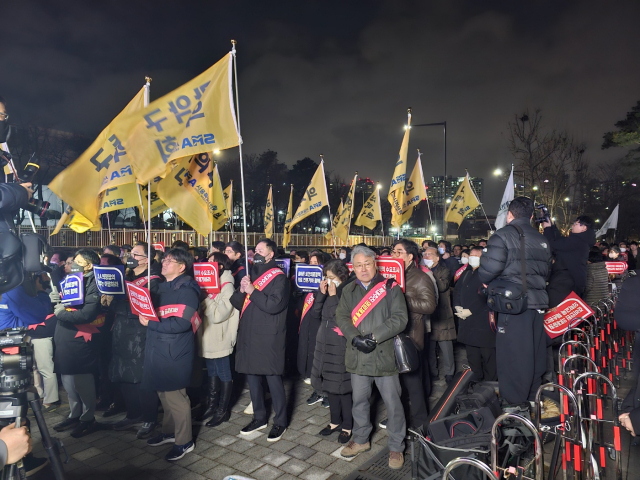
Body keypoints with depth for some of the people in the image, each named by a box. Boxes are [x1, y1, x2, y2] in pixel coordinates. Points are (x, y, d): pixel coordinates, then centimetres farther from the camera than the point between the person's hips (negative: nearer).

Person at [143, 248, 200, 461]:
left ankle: (184, 441, 18)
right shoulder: (163, 287, 12)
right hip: (159, 349, 8)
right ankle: (169, 431, 36)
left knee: (175, 395, 2)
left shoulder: (187, 289, -16)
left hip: (174, 352, -8)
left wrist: (150, 324, -19)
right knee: (164, 393, 19)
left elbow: (181, 323, -25)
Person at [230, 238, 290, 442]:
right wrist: (241, 290, -8)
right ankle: (259, 417, 30)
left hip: (268, 338, -7)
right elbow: (237, 303, 12)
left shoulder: (278, 277, -7)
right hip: (249, 335, 7)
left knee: (273, 379, 0)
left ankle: (280, 422, 15)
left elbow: (275, 305, -21)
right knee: (252, 377, 14)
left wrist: (252, 291, -18)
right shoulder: (252, 274, 16)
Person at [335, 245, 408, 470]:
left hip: (384, 355, -3)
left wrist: (375, 336, -19)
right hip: (358, 356, 4)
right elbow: (341, 317, 2)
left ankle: (396, 447, 24)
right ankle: (361, 439, 36)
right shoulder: (348, 290, 9)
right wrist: (355, 338, -16)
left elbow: (400, 318, -12)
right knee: (359, 400, 16)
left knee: (393, 403, 5)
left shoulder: (391, 287, -4)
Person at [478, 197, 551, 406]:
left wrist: (486, 281, 1)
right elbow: (545, 272, 18)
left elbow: (488, 269, -19)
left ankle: (513, 406, 10)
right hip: (538, 303, 7)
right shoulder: (542, 240, 14)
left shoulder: (503, 235, -9)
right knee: (534, 354, 16)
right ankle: (530, 400, 30)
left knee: (512, 355, 1)